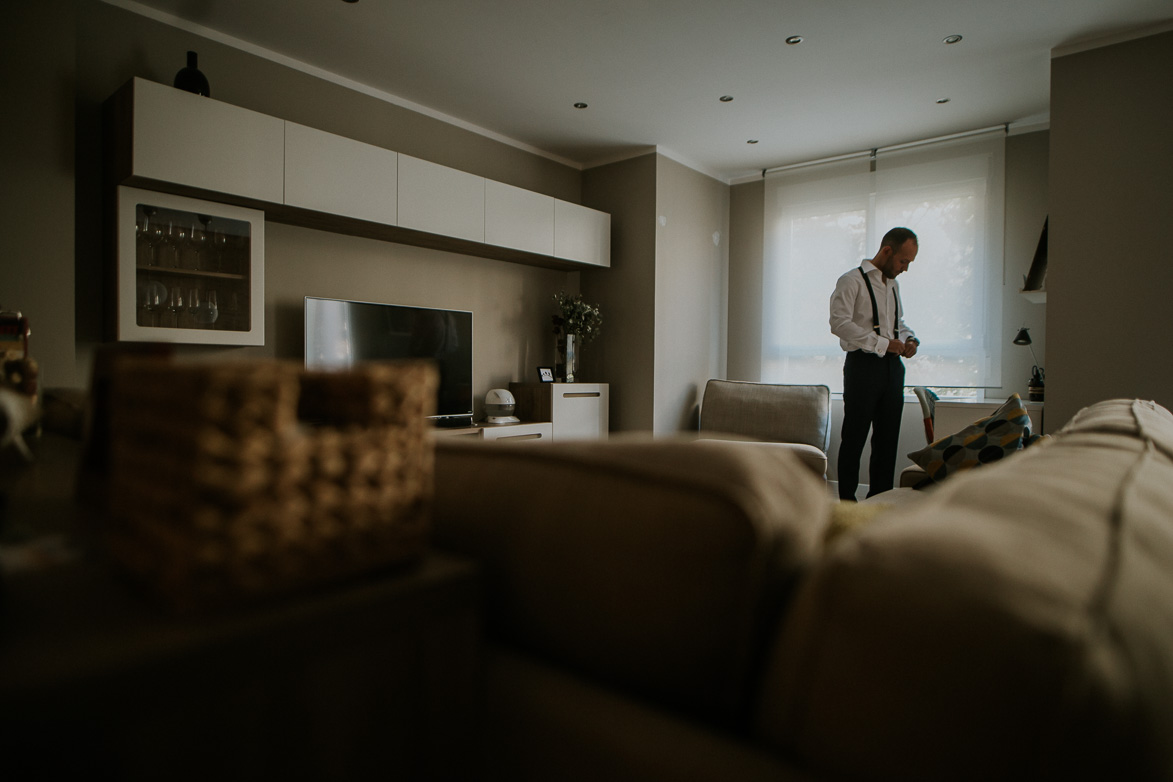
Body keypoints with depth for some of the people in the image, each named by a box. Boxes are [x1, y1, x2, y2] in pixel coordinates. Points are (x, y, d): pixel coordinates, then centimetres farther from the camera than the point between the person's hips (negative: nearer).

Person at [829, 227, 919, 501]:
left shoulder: (893, 284, 19)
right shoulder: (852, 280, -5)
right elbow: (840, 323, -18)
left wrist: (910, 338, 7)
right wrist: (883, 343, -19)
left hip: (892, 366, 7)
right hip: (863, 365, -7)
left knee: (888, 437, 9)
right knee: (854, 437, -3)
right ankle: (847, 501, 6)